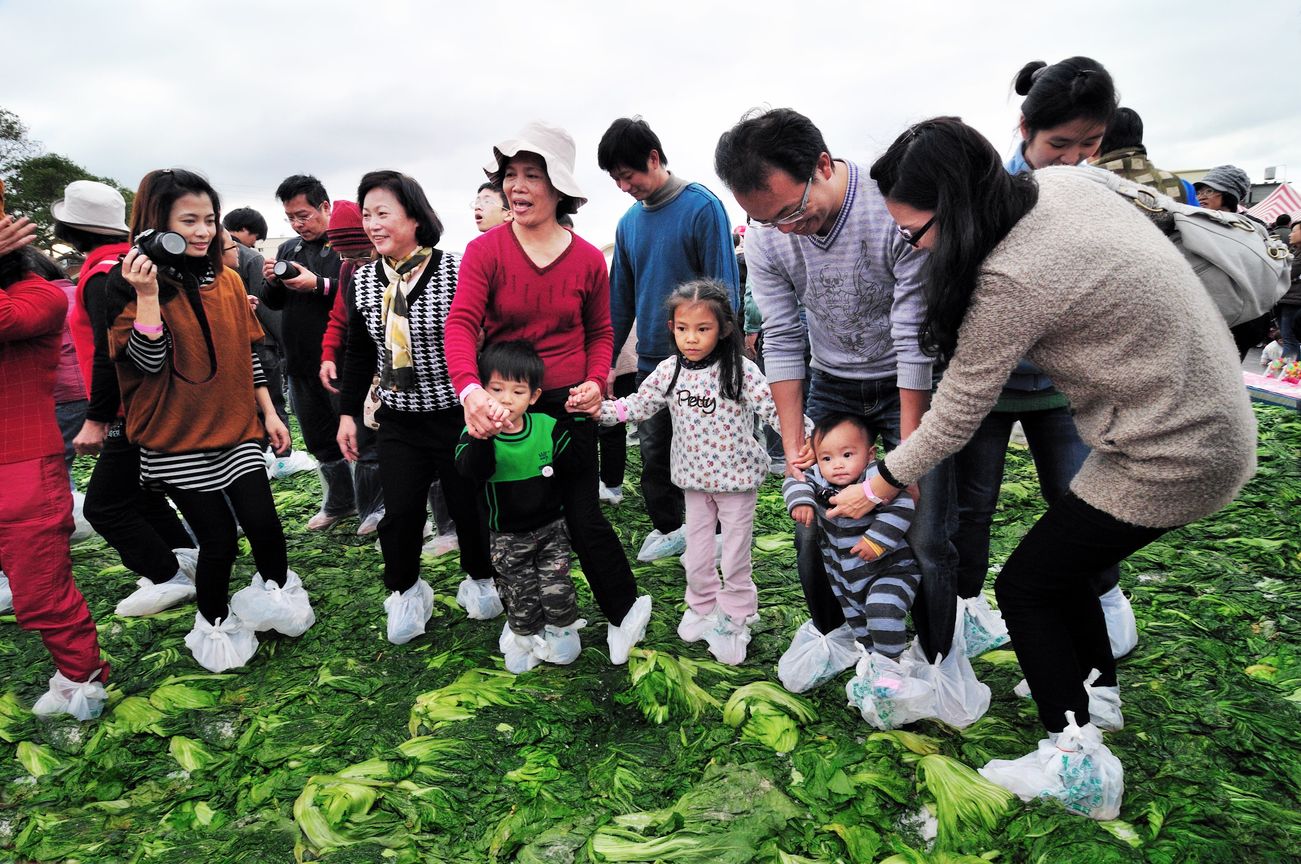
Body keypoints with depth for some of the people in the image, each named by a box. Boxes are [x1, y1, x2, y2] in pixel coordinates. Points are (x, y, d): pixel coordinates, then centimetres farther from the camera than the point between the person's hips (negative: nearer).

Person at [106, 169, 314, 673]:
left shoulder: (227, 280, 6)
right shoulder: (133, 284, -7)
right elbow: (149, 361, -17)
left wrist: (268, 411, 9)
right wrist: (146, 294, -25)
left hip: (236, 429, 3)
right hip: (177, 440, -3)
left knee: (263, 523, -8)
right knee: (219, 541, 2)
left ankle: (277, 592, 22)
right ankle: (215, 626, 27)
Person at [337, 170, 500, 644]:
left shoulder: (456, 270, -13)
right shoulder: (364, 279, 4)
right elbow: (359, 352, 14)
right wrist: (348, 413, 13)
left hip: (457, 415, -3)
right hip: (398, 421, 4)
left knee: (469, 505, 8)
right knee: (399, 512, 3)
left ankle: (481, 578, 35)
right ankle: (404, 591, 30)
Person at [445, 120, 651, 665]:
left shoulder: (588, 259, -2)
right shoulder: (485, 251, -8)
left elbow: (600, 332, 9)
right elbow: (460, 324, -20)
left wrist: (596, 381, -9)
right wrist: (470, 389, -38)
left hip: (569, 405, 0)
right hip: (499, 406, 1)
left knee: (584, 515, 3)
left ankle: (625, 610, 25)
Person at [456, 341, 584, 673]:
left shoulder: (548, 427, -10)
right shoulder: (476, 433, -15)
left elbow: (570, 468, -2)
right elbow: (471, 471, -35)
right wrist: (484, 435, -49)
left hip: (550, 526, 1)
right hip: (507, 536, 0)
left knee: (557, 589, 2)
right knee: (521, 597, 12)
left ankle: (561, 629, 31)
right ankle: (525, 635, 40)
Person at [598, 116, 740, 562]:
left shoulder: (702, 206, -10)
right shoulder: (629, 222, 9)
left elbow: (724, 287, -11)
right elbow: (620, 299, 12)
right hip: (650, 359, 6)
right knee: (654, 451, 12)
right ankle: (667, 528, 29)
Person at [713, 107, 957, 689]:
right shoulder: (765, 236, -13)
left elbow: (916, 339, -22)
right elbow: (783, 340, -5)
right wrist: (793, 442, -6)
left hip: (910, 384, -3)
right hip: (831, 386, 4)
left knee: (925, 541, -6)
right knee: (810, 527, 3)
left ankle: (935, 662, 20)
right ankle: (831, 631, 31)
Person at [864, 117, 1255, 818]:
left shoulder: (1012, 281, -29)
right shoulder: (1056, 182, -5)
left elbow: (954, 418, -20)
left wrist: (877, 486, -4)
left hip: (1170, 457, -9)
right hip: (1213, 420, 9)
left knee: (1024, 584, 2)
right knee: (1063, 560, 21)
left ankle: (1081, 765, 14)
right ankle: (1093, 689, 43)